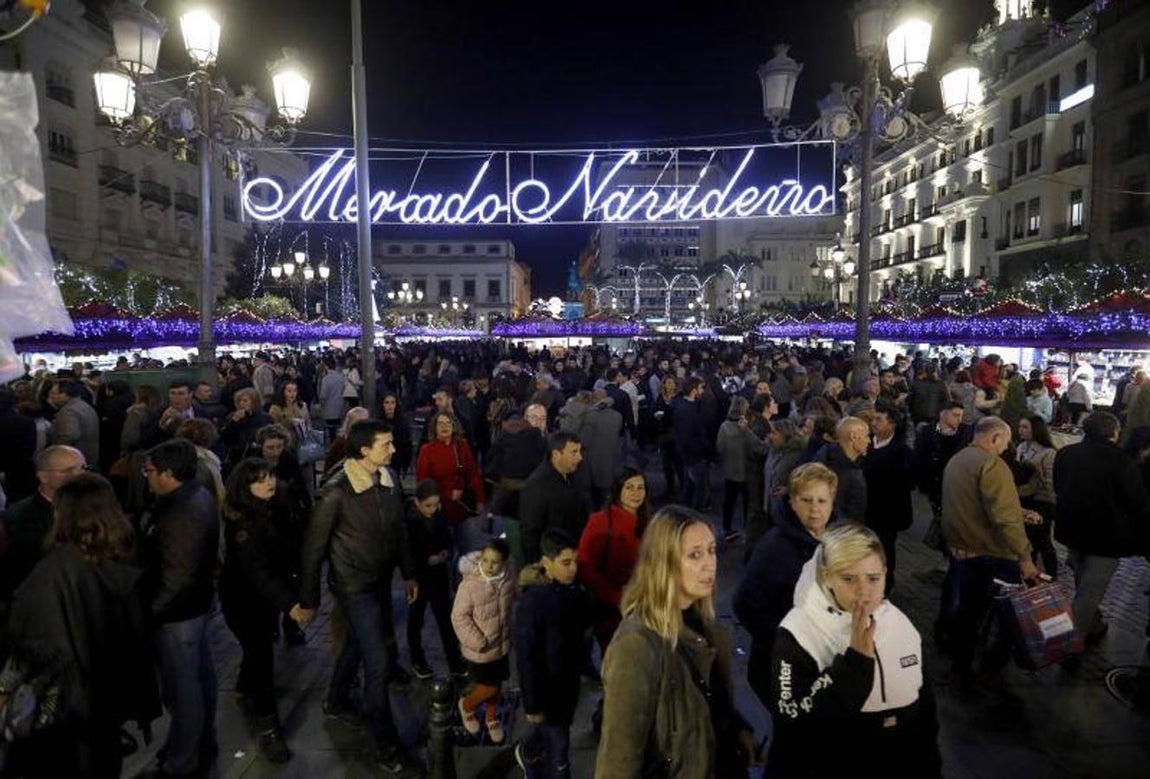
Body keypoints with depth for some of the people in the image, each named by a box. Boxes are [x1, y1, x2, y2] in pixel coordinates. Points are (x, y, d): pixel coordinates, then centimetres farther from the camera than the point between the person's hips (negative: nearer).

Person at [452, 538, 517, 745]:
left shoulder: (509, 576, -13)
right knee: (489, 688, 7)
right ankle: (467, 706, 39)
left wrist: (512, 628, 6)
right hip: (479, 649, -5)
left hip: (502, 644, 5)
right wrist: (478, 642, -19)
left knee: (497, 684, 20)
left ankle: (492, 718, 47)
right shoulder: (470, 584, -28)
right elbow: (459, 617, -19)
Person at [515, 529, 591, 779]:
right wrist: (532, 705, -17)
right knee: (558, 746, 8)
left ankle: (527, 752, 56)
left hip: (570, 680, 6)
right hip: (546, 686, -6)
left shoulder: (575, 591, -9)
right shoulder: (532, 602, -27)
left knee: (553, 736, 27)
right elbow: (526, 658, -22)